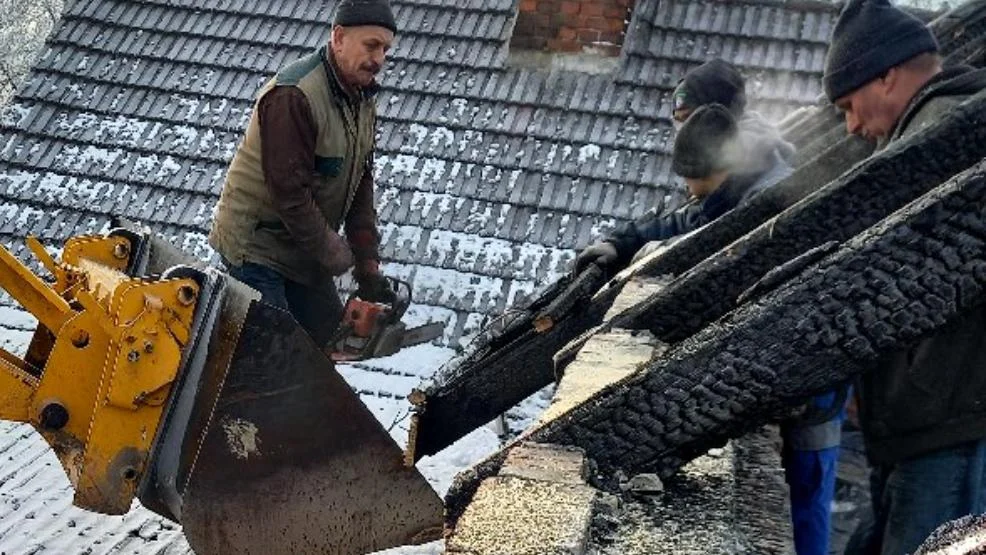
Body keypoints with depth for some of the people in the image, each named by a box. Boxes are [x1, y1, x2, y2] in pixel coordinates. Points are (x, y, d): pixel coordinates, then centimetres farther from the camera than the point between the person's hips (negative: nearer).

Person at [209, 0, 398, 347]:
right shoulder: (293, 96, -25)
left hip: (306, 249, 9)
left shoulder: (363, 100, 4)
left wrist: (368, 263, 0)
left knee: (331, 339, 9)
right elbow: (289, 189, -26)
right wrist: (333, 253, -16)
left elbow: (361, 185, 6)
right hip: (256, 244, -9)